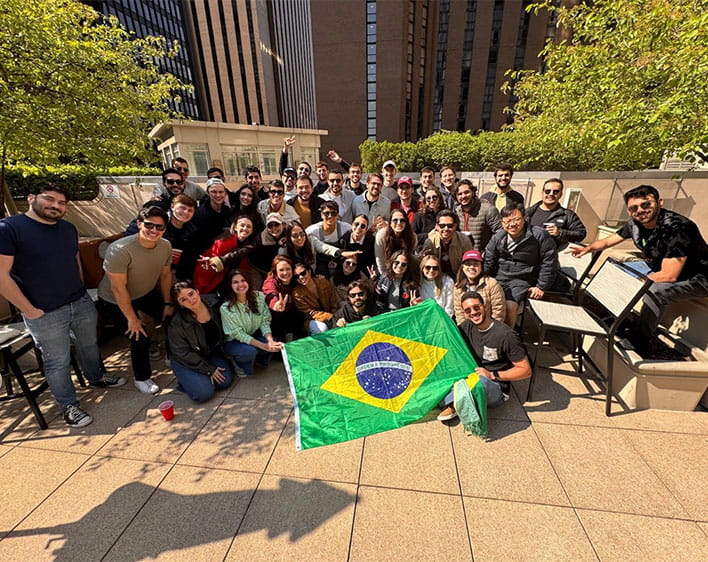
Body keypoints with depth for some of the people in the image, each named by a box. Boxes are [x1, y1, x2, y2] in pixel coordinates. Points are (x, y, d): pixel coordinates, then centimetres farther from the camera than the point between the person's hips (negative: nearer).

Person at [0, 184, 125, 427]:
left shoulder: (69, 228, 7)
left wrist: (82, 292, 12)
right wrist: (30, 310, -14)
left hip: (82, 303, 6)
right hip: (45, 314, -5)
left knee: (89, 346, 22)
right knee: (58, 362, 8)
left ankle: (96, 378, 46)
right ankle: (69, 406, 25)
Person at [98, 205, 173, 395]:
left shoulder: (165, 246, -14)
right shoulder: (120, 250, -33)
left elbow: (165, 275, -1)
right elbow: (119, 289, -28)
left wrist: (168, 303, 1)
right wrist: (132, 319, -21)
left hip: (147, 293, 6)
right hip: (116, 301, -6)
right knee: (140, 337, -13)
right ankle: (142, 379, 14)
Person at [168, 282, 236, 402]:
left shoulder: (213, 302, -15)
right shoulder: (177, 323, -25)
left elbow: (223, 328, 5)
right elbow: (183, 354, -17)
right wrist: (209, 370, -16)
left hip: (211, 352, 4)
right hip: (186, 361, -4)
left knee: (226, 381, -12)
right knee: (204, 393, -19)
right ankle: (187, 381, 12)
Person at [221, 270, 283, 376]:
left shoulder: (259, 296, -14)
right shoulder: (225, 308, -23)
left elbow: (264, 322, -11)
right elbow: (238, 334, -23)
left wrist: (270, 340, -31)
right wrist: (264, 346, -32)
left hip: (254, 335, 4)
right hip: (233, 341, -4)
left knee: (275, 344, -22)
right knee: (249, 351, -33)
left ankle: (259, 358, 10)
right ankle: (238, 362, 2)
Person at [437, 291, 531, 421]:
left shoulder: (506, 335, -18)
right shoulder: (467, 327, 0)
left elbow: (526, 371, -14)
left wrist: (492, 375, -22)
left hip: (496, 389, -6)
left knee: (481, 380, -41)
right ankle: (450, 404, -23)